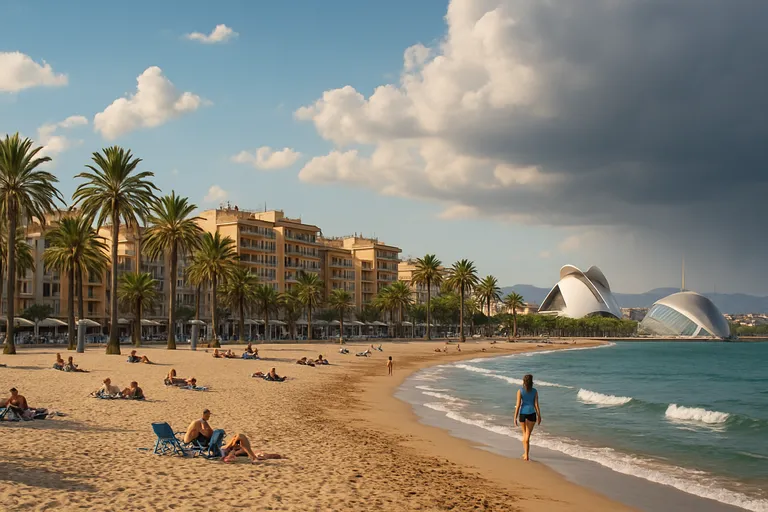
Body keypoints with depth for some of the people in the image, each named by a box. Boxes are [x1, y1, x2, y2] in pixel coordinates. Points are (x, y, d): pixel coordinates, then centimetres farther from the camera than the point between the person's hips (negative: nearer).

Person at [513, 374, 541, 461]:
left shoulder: (520, 391, -6)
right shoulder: (535, 391, -2)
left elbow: (518, 405, -7)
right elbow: (536, 404, -2)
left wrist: (515, 417, -2)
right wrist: (539, 416, 8)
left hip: (523, 413, 0)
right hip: (531, 414, 0)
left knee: (524, 433, 20)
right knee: (528, 435, 3)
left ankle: (526, 453, 24)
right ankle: (526, 454, -3)